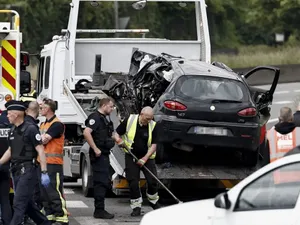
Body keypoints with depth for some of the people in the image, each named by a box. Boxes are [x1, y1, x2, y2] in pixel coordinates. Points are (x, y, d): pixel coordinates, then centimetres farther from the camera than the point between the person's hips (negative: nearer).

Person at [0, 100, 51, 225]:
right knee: (27, 203, 13)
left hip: (27, 171, -8)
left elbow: (40, 151, -14)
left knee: (19, 203, -13)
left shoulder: (30, 129, -12)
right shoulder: (12, 131, 12)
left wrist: (44, 173, -19)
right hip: (16, 171, 8)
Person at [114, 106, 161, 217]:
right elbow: (117, 133, 2)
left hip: (147, 157, 1)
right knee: (133, 182, -5)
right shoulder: (129, 121, -9)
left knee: (152, 180, -3)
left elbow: (153, 145, -8)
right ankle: (136, 206, 5)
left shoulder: (152, 126, -7)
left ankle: (153, 201, 24)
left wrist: (145, 158, -18)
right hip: (131, 156, -1)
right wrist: (118, 139, -21)